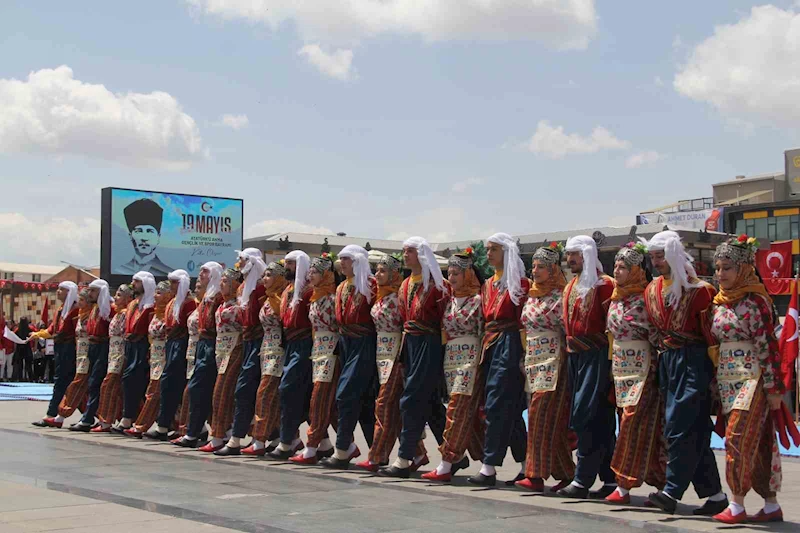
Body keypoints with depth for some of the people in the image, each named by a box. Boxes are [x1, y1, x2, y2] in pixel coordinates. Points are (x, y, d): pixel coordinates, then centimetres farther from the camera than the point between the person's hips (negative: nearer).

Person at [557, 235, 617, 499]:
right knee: (601, 420, 11)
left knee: (585, 417, -10)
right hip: (575, 356, 8)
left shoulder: (604, 284, -10)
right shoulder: (571, 287, 15)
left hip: (596, 356, -8)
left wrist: (610, 358, -15)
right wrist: (570, 347, 15)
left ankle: (582, 480, -5)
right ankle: (610, 479, 16)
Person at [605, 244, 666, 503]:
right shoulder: (615, 298, 11)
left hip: (640, 367, -8)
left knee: (632, 422, -7)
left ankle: (623, 485, -5)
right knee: (630, 422, 8)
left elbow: (655, 335, -11)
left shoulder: (641, 300, -13)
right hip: (620, 366, 8)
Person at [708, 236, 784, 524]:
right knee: (758, 443, 10)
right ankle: (771, 506, 16)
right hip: (727, 378, 7)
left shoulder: (755, 300, -11)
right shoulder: (718, 303, 11)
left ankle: (737, 505, -4)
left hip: (751, 377, -7)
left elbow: (768, 345, -14)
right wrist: (715, 382, 17)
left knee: (737, 438, -11)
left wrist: (774, 387, -15)